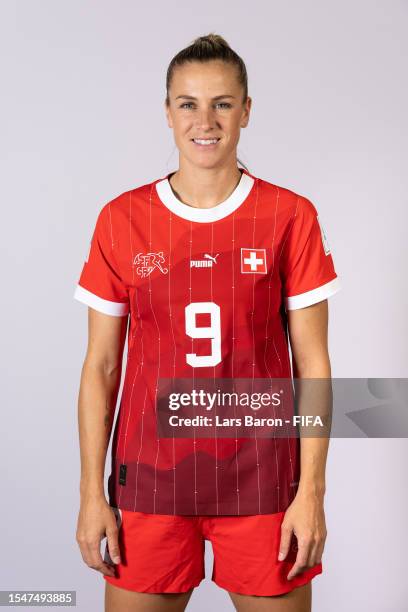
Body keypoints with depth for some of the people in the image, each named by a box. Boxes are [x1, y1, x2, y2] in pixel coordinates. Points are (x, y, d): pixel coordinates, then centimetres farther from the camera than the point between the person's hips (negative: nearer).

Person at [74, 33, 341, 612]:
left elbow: (313, 362, -1)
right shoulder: (122, 220, 1)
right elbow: (101, 365, 3)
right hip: (150, 477, 1)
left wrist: (311, 490, -5)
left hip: (260, 478, 0)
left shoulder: (291, 216, -2)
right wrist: (91, 492, 1)